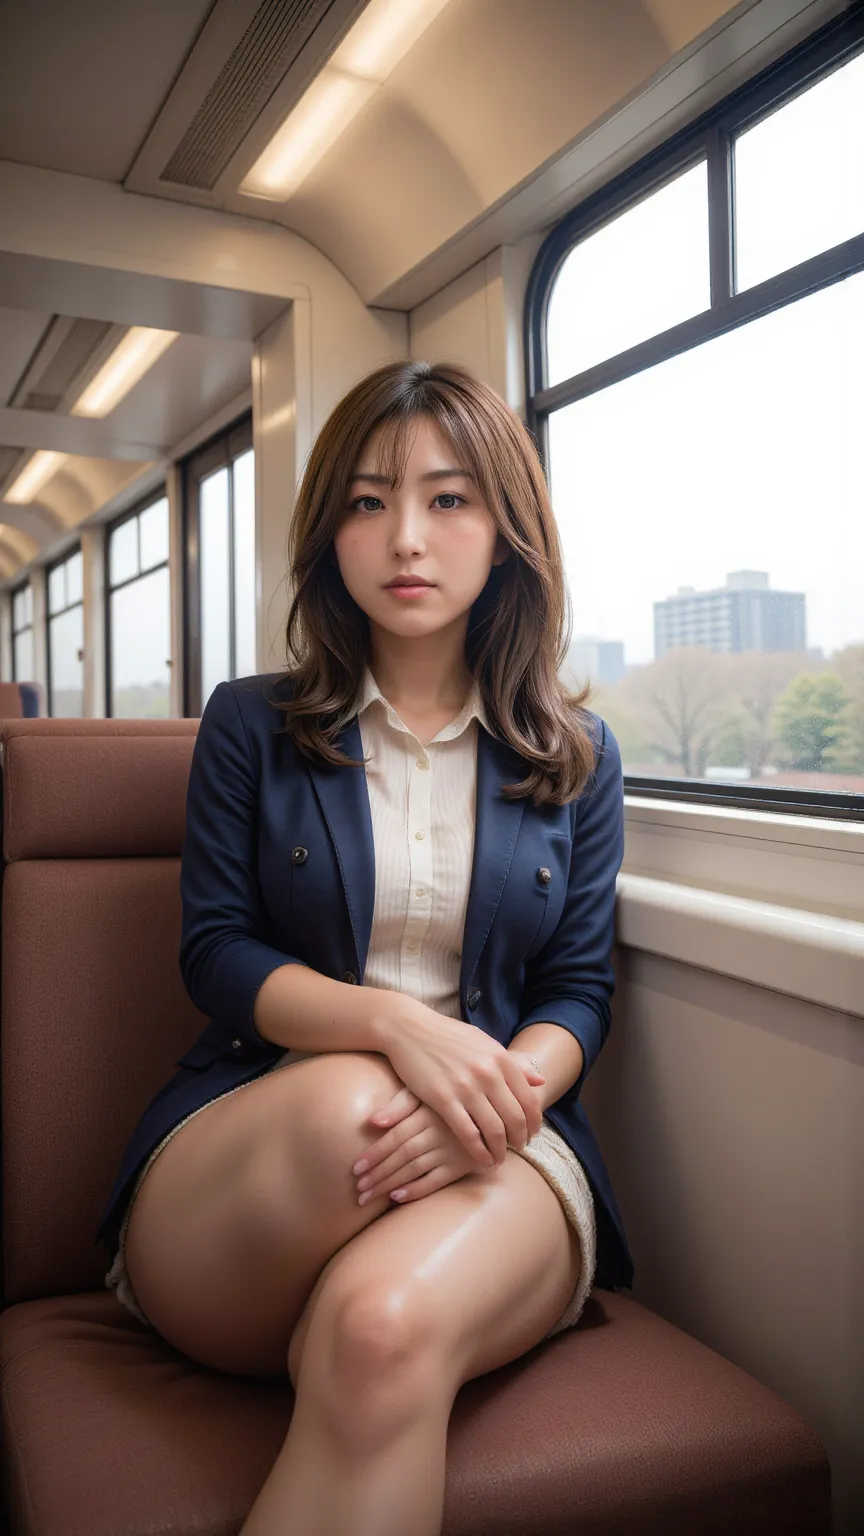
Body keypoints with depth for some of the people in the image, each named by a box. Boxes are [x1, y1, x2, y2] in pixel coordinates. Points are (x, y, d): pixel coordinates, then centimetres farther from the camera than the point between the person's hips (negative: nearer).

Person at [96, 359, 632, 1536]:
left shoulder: (577, 756, 10)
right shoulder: (252, 725, 7)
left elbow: (581, 989, 5)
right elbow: (215, 954, 0)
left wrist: (508, 1088, -20)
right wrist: (394, 1023, -20)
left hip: (500, 1145, -1)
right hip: (249, 1139, 2)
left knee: (388, 1327, -37)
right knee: (344, 1101, -36)